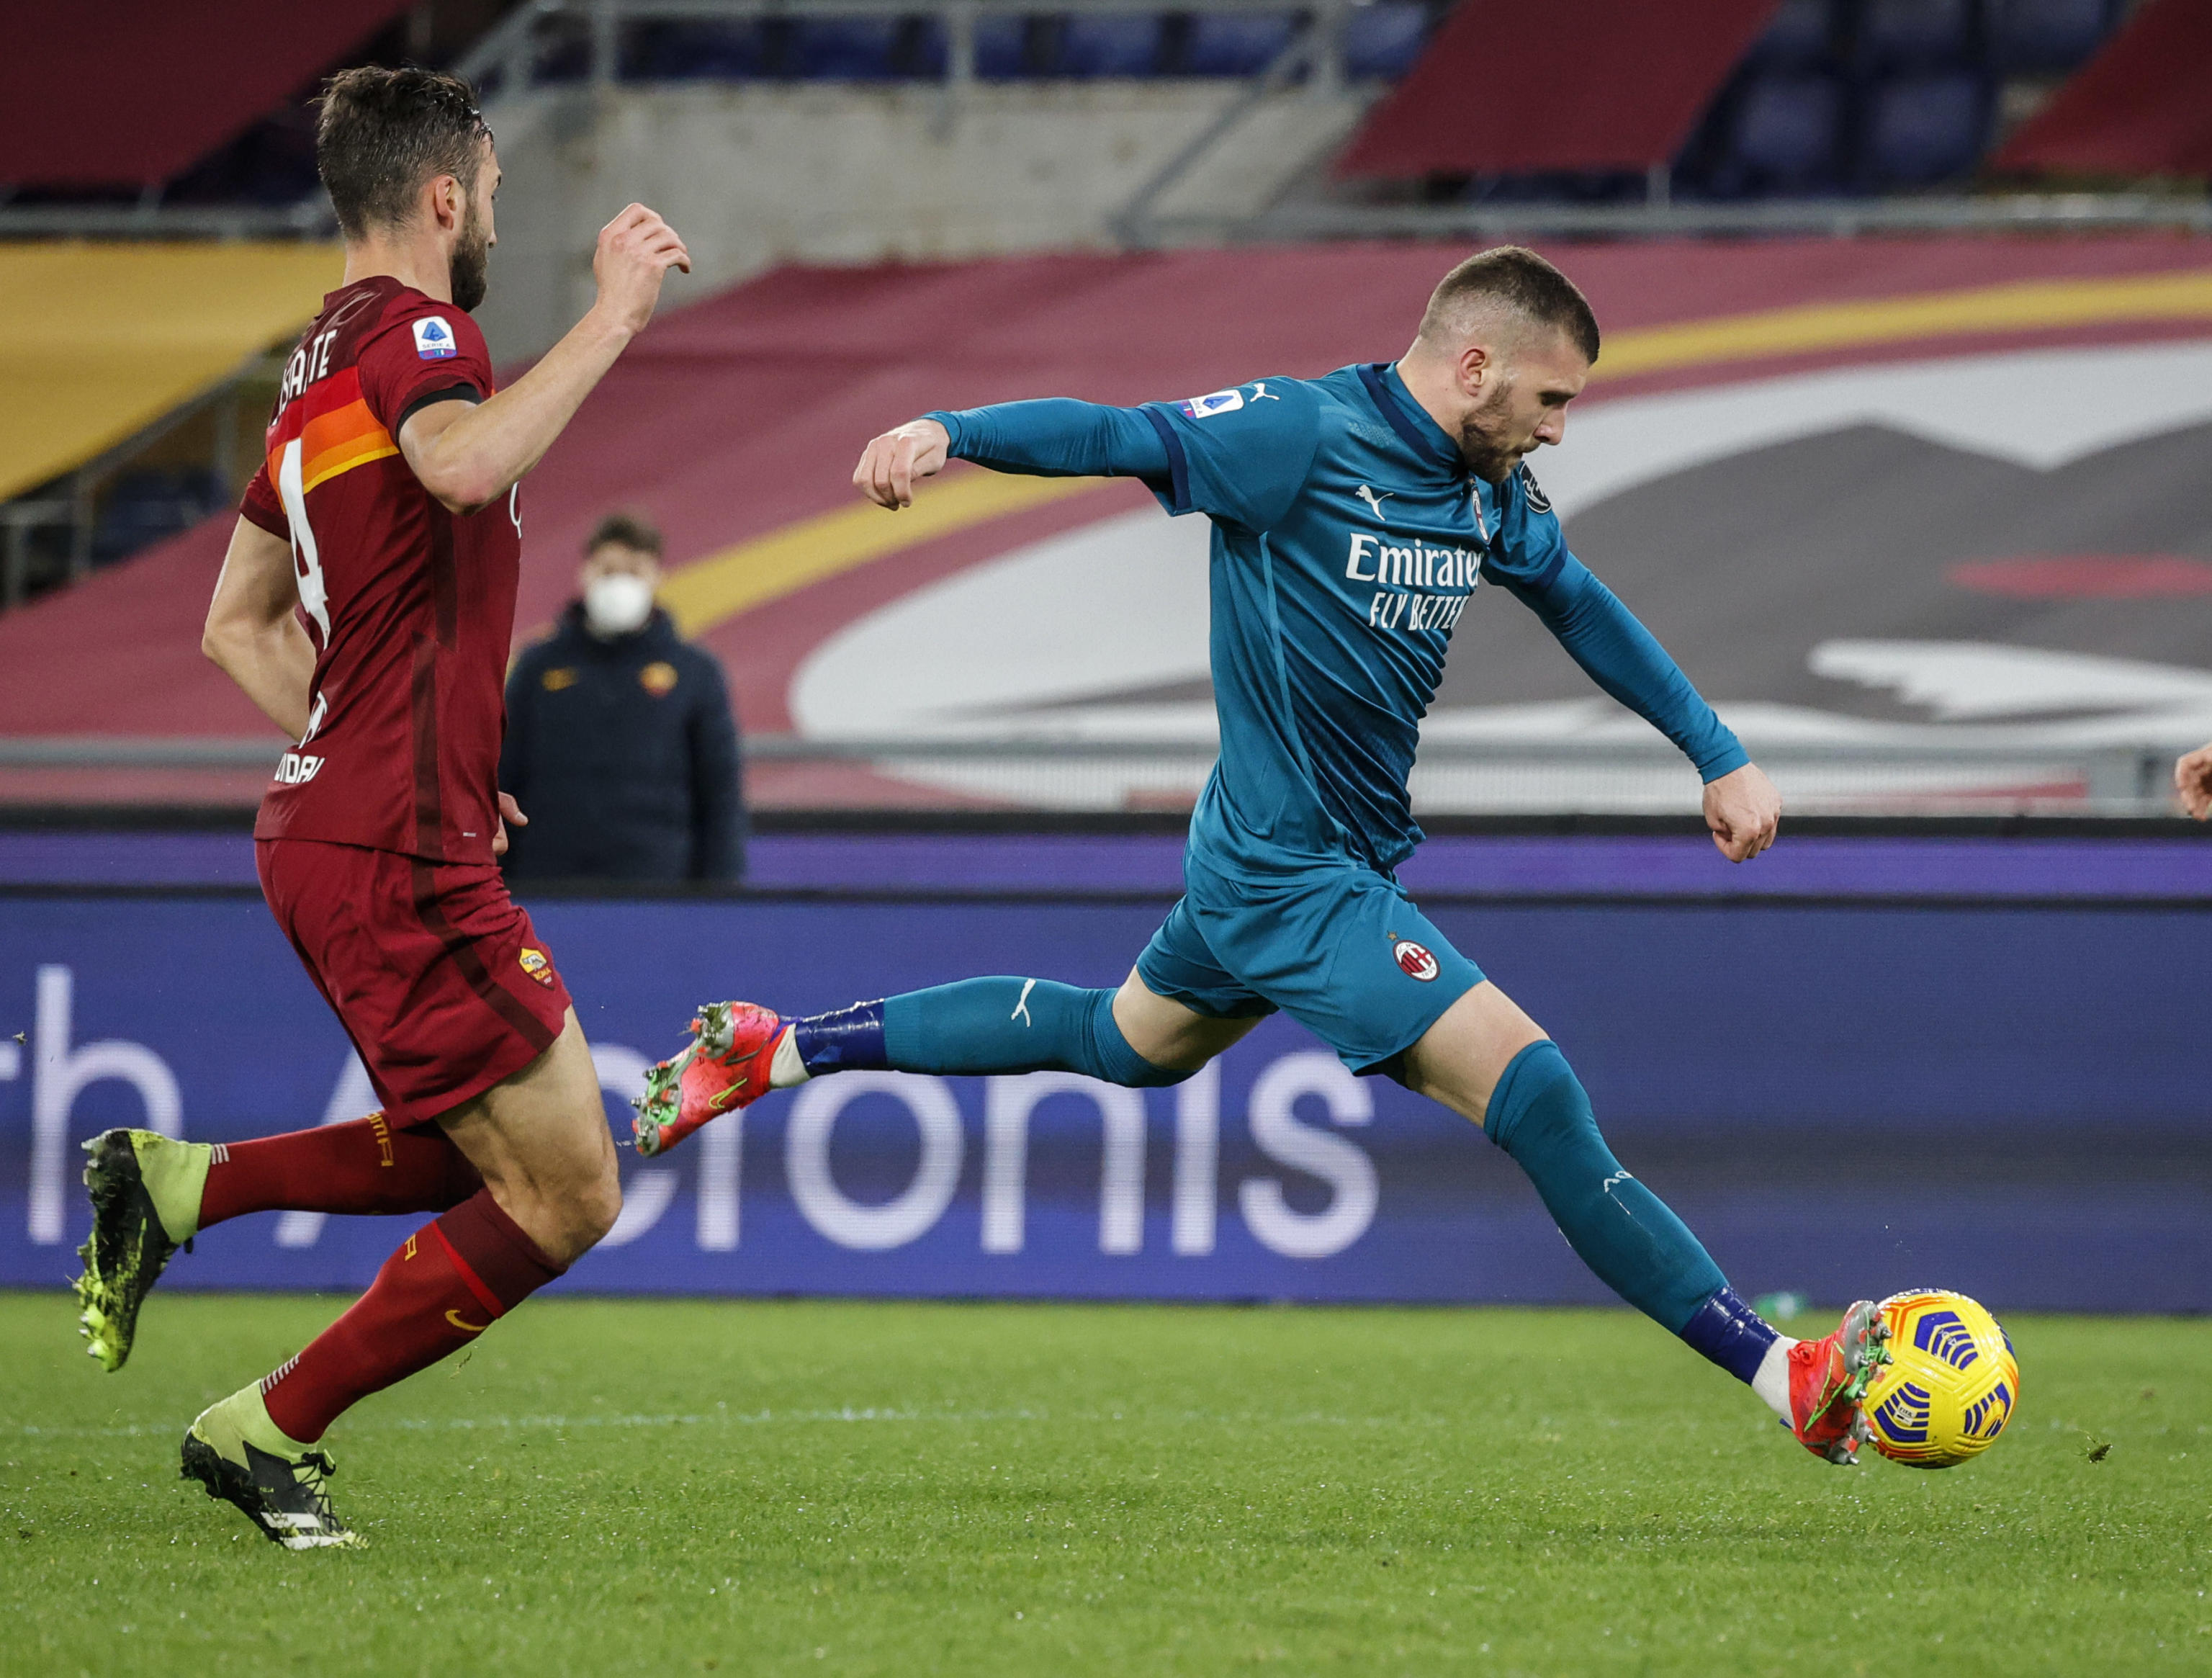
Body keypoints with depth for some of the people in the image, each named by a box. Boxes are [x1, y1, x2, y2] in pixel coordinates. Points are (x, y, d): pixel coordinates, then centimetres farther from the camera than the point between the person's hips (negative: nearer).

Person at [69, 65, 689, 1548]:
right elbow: (465, 465, -35)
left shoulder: (325, 365, 19)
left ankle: (174, 1185, 13)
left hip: (333, 824, 10)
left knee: (477, 1158, 20)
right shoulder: (410, 332, -11)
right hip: (400, 856, -10)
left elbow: (240, 625, 25)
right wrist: (611, 317, -27)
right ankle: (273, 1432, 1)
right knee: (565, 1194, -5)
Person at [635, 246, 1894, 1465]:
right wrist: (946, 431, -43)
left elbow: (1587, 613, 20)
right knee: (1535, 1093, -16)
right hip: (1299, 878, -10)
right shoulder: (1306, 434, -19)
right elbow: (1118, 437, -27)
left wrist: (1722, 757, 20)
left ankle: (773, 1050, 39)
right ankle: (1788, 1378, -15)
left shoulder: (1494, 495, 5)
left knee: (1127, 1042, 30)